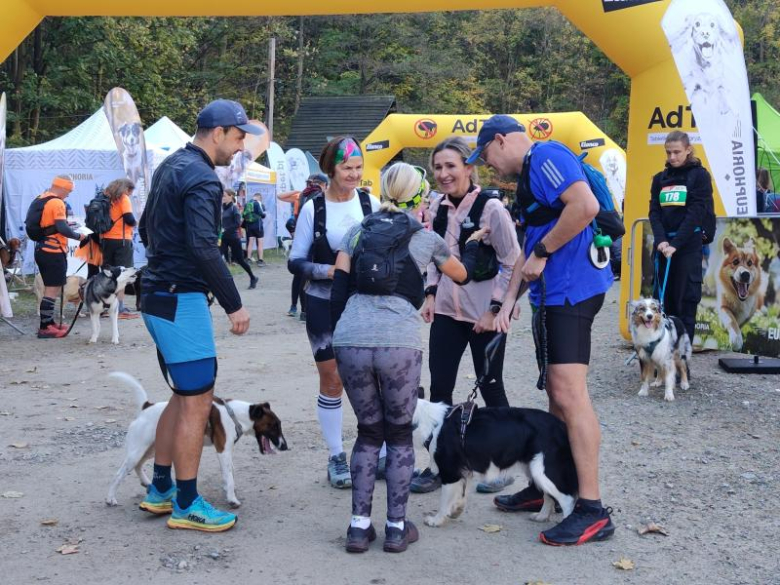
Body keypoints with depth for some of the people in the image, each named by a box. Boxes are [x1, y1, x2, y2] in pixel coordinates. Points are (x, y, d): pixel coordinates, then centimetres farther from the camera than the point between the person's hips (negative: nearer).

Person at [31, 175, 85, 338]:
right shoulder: (57, 203, -15)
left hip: (41, 249, 9)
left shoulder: (40, 199, 12)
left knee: (50, 288, 18)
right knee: (53, 290, -5)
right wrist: (78, 236, -8)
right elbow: (62, 228, -22)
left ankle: (49, 323, 24)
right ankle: (44, 328, -6)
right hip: (54, 252, -9)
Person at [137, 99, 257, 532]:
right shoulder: (202, 180, -17)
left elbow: (147, 229, 23)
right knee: (198, 401, -2)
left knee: (185, 394, 18)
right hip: (182, 301, -10)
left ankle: (160, 490, 26)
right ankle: (186, 505, 7)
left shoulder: (171, 166, 14)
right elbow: (204, 248, -26)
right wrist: (234, 304, -21)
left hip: (160, 296, 10)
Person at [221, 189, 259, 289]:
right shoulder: (223, 208, 8)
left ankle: (253, 278, 26)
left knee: (239, 260, 6)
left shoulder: (234, 208, -10)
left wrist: (225, 230, -22)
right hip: (224, 238, 6)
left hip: (233, 238, -6)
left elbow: (237, 224, -17)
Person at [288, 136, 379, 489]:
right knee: (331, 381, 6)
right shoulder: (313, 209, -5)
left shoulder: (371, 204, -2)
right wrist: (328, 270, -19)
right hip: (324, 305, -1)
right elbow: (295, 262, -3)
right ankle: (336, 458, 19)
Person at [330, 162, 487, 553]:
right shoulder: (427, 238, 14)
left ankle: (359, 526, 16)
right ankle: (396, 527, 16)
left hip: (350, 341, 2)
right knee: (399, 434, 15)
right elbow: (462, 275, 31)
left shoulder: (358, 232, 18)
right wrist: (474, 243, 48)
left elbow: (338, 289, 11)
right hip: (399, 342, -2)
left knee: (368, 431, 18)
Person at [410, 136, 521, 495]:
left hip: (484, 315, -5)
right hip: (447, 311, 6)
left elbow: (512, 263, -11)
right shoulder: (437, 207, 5)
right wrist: (431, 293, 6)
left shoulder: (491, 208, -14)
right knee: (439, 388, 5)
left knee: (491, 388, 5)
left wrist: (495, 309, -14)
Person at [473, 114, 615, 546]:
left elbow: (586, 205, -26)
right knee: (556, 395, 15)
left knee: (569, 393, -12)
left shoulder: (545, 157, -9)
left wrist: (542, 253, -16)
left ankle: (592, 510, -8)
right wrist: (508, 303, 13)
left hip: (572, 289, -11)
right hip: (551, 293, 11)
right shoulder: (528, 177, 22)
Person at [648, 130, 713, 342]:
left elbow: (696, 213, -9)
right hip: (663, 246, 5)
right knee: (663, 299, 4)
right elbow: (654, 212, 5)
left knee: (686, 299, -5)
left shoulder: (700, 175, -1)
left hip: (688, 246, -5)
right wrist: (661, 240, -13)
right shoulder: (659, 179, 12)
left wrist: (676, 244, -16)